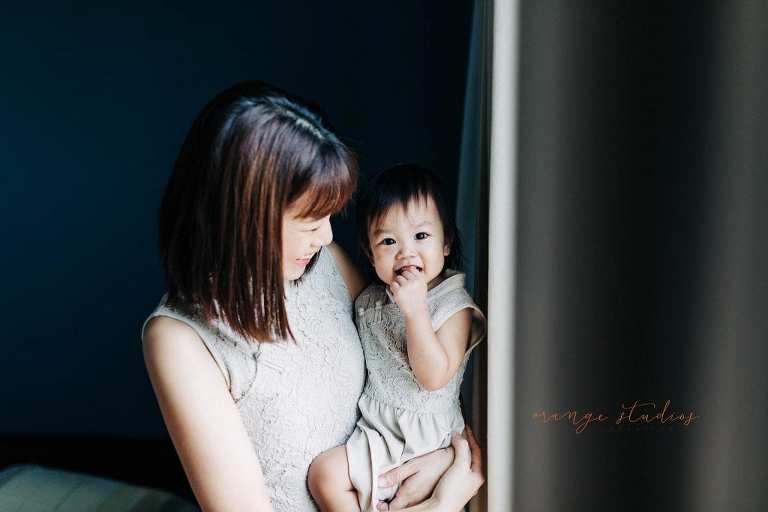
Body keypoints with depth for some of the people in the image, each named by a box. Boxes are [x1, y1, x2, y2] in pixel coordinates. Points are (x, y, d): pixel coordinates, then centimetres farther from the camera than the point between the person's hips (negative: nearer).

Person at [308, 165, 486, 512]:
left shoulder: (454, 307, -13)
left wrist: (416, 310, -30)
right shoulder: (370, 300, 5)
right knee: (321, 474, -6)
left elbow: (434, 376, -25)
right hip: (373, 426, 6)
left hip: (424, 435, -6)